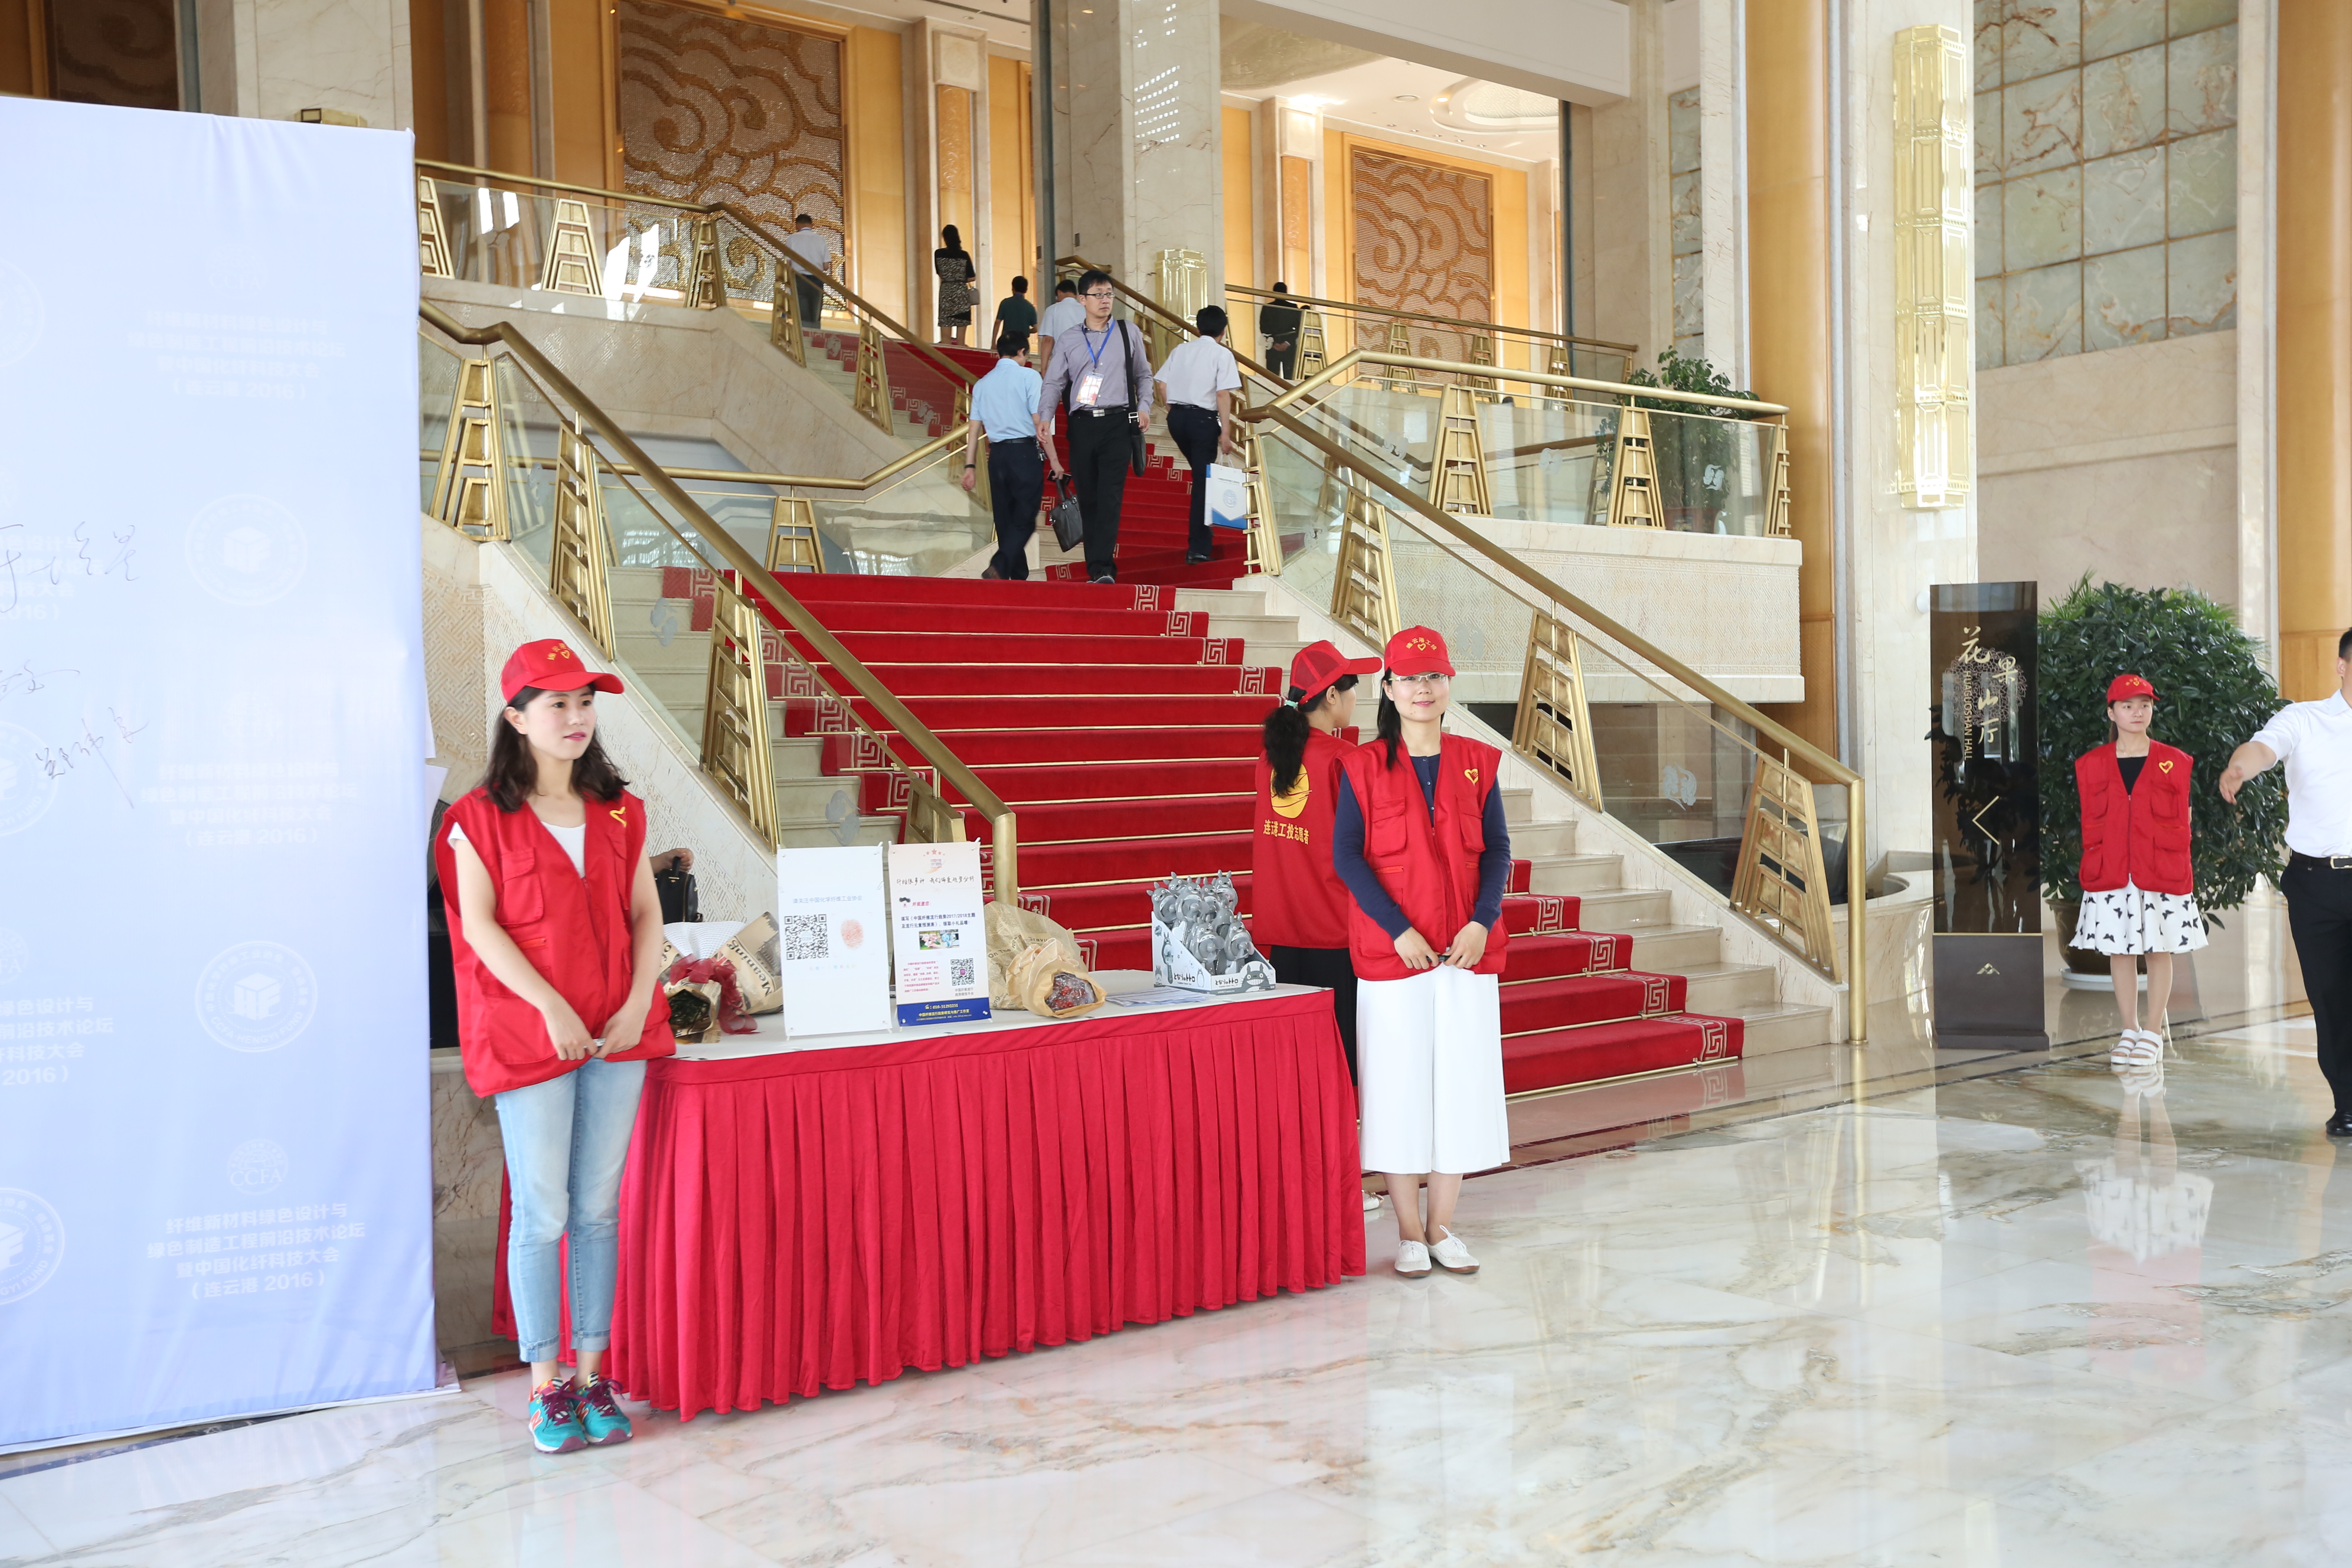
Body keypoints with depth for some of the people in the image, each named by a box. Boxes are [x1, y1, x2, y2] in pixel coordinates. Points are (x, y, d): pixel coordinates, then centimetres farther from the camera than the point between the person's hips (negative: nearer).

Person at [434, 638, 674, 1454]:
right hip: (527, 1034, -4)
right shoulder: (482, 817, -2)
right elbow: (479, 925, -7)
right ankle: (546, 1387, 10)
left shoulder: (618, 812, 10)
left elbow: (646, 912, 9)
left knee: (599, 1210, 7)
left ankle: (592, 1377, 16)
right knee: (543, 1214, -1)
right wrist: (552, 1007, -15)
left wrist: (639, 1002, -5)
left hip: (619, 1035, 4)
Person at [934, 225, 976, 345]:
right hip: (962, 293, 0)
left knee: (946, 337, 1)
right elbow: (971, 277, -2)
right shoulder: (964, 255, -5)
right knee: (961, 337, 3)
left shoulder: (939, 254, -2)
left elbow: (939, 273, 10)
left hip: (946, 293, 0)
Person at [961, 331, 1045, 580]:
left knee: (1005, 520, 12)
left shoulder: (982, 384, 13)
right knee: (1025, 520, -4)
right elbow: (1039, 421, -8)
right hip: (1026, 452, -5)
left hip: (997, 455, 5)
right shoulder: (1029, 376, -1)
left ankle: (1018, 578, 15)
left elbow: (974, 428, 9)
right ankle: (999, 567, -23)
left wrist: (970, 466, 9)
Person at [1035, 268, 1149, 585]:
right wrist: (1045, 418, -9)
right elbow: (1053, 383, 6)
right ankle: (1097, 571, 8)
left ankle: (1103, 568, -19)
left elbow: (1143, 375, 17)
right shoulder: (1067, 341, 11)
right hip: (1082, 426, 2)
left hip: (1118, 424, -2)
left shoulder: (1129, 332, 11)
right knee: (1088, 499, 3)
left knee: (1110, 497, -13)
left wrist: (1144, 406, 1)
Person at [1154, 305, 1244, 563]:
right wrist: (1226, 432, -12)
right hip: (1204, 419, -5)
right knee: (1203, 481, 1)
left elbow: (1163, 387, 7)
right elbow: (1223, 395, -13)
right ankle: (1198, 547, 1)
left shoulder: (1180, 350, 11)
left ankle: (1202, 535, 29)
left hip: (1177, 416, 5)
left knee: (1201, 473, 23)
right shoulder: (1222, 354, -4)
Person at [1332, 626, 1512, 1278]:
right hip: (1391, 950, -2)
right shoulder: (1365, 766, -1)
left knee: (1463, 1082, 6)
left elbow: (1498, 850, 4)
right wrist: (1399, 930, -14)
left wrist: (1482, 921, -11)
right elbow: (1345, 856, -6)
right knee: (1398, 1084, 2)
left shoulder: (1477, 762, 6)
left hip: (1468, 951, 2)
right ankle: (1410, 1231, 14)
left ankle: (1442, 1225, 19)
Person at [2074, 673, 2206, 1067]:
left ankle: (2153, 1033, 12)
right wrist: (2093, 866, 1)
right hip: (2109, 874, 1)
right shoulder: (2091, 765, 6)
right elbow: (2090, 824, 7)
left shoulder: (2175, 762, 3)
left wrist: (2176, 868, -1)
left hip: (2161, 873, -1)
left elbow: (2181, 822, 5)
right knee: (2119, 952, 5)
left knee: (2159, 952, 3)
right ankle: (2129, 1030, 17)